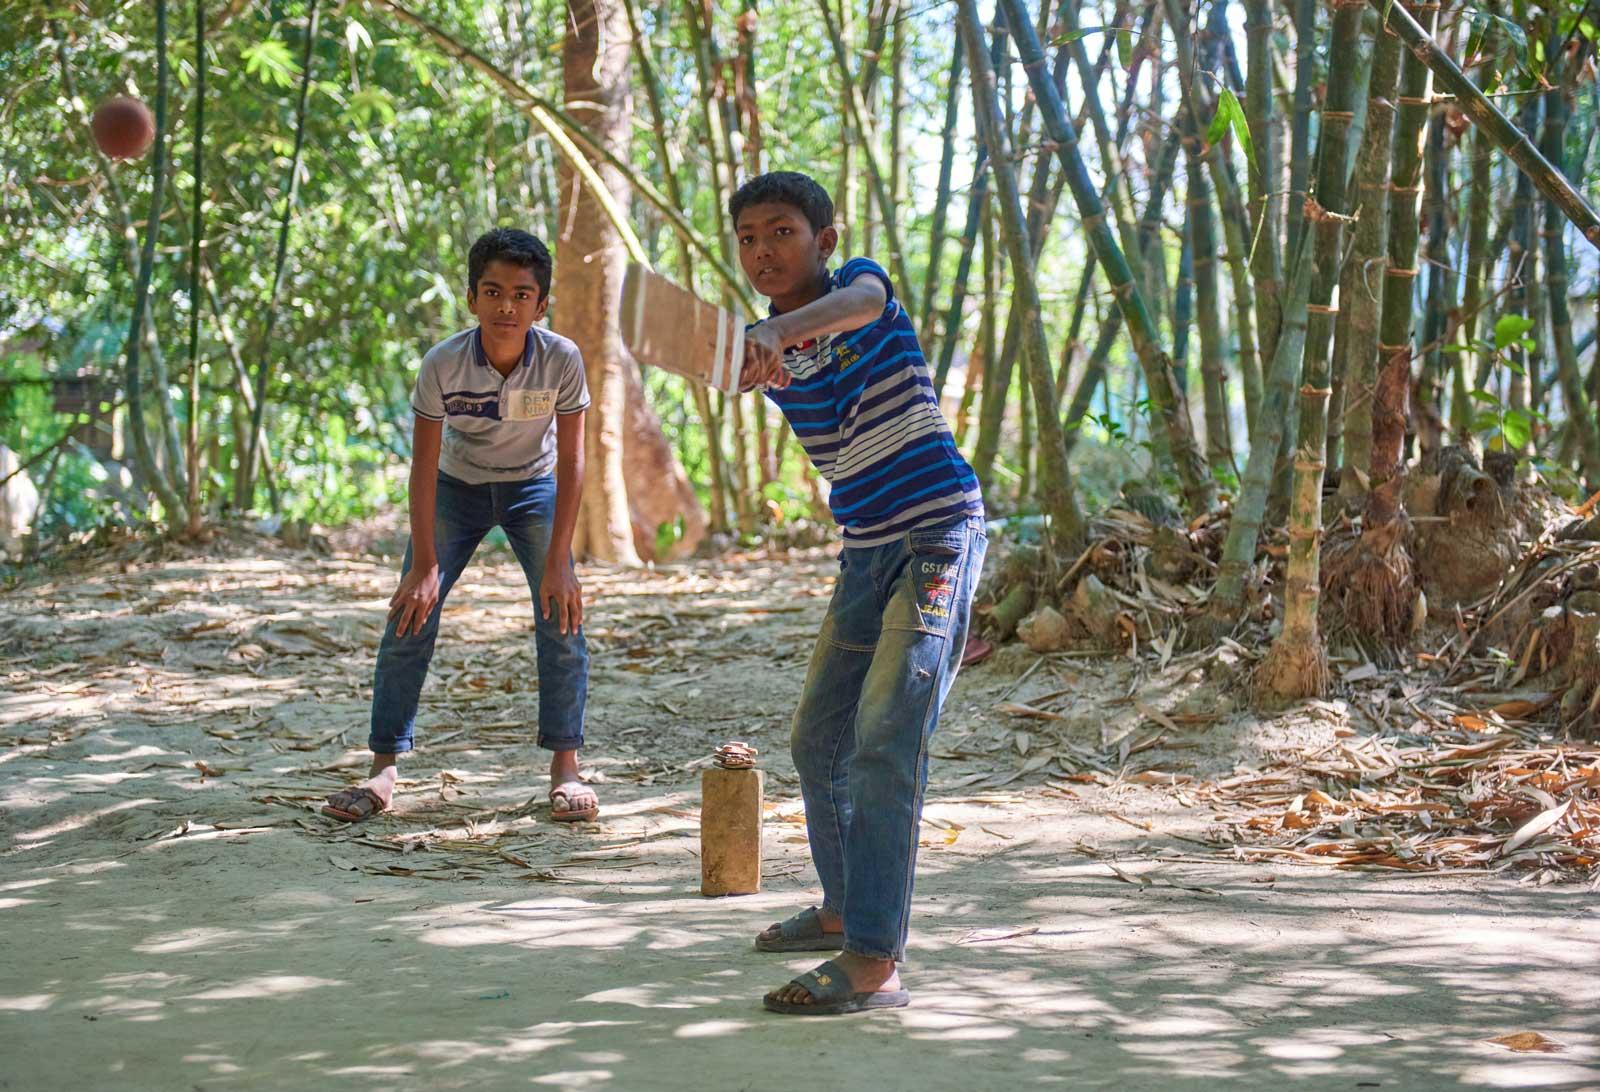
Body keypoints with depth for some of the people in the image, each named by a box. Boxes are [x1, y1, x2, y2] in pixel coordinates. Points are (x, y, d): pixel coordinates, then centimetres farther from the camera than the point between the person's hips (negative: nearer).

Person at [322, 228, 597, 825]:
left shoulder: (562, 359, -27)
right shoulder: (443, 363, -28)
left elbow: (571, 461, -19)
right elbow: (423, 464, -20)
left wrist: (557, 561, -21)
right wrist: (425, 566, -21)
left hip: (533, 486, 0)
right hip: (456, 485, 0)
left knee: (562, 615, -13)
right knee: (411, 616, -9)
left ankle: (564, 765, -3)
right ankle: (383, 769, -3)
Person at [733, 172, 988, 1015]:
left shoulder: (859, 279, -8)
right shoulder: (767, 352, 9)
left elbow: (859, 305, -36)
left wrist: (780, 330, -53)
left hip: (941, 528, -8)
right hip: (867, 549, 8)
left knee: (885, 739, -19)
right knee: (818, 740, 15)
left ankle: (873, 962, -22)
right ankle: (846, 908, 37)